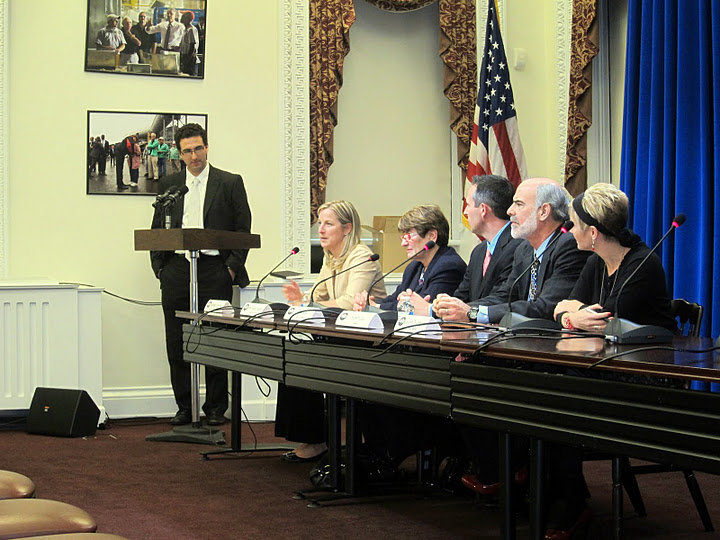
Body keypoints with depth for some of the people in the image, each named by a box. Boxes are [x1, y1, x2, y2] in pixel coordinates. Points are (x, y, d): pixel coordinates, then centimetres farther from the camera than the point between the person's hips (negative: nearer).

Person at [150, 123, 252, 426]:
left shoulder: (230, 183, 4)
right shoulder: (168, 185, 12)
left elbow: (243, 230, 2)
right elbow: (157, 230, 14)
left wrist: (232, 267, -6)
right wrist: (160, 267, 4)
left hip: (214, 272, -3)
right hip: (176, 273, 3)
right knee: (177, 344, 4)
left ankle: (215, 409, 9)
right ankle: (184, 407, 12)